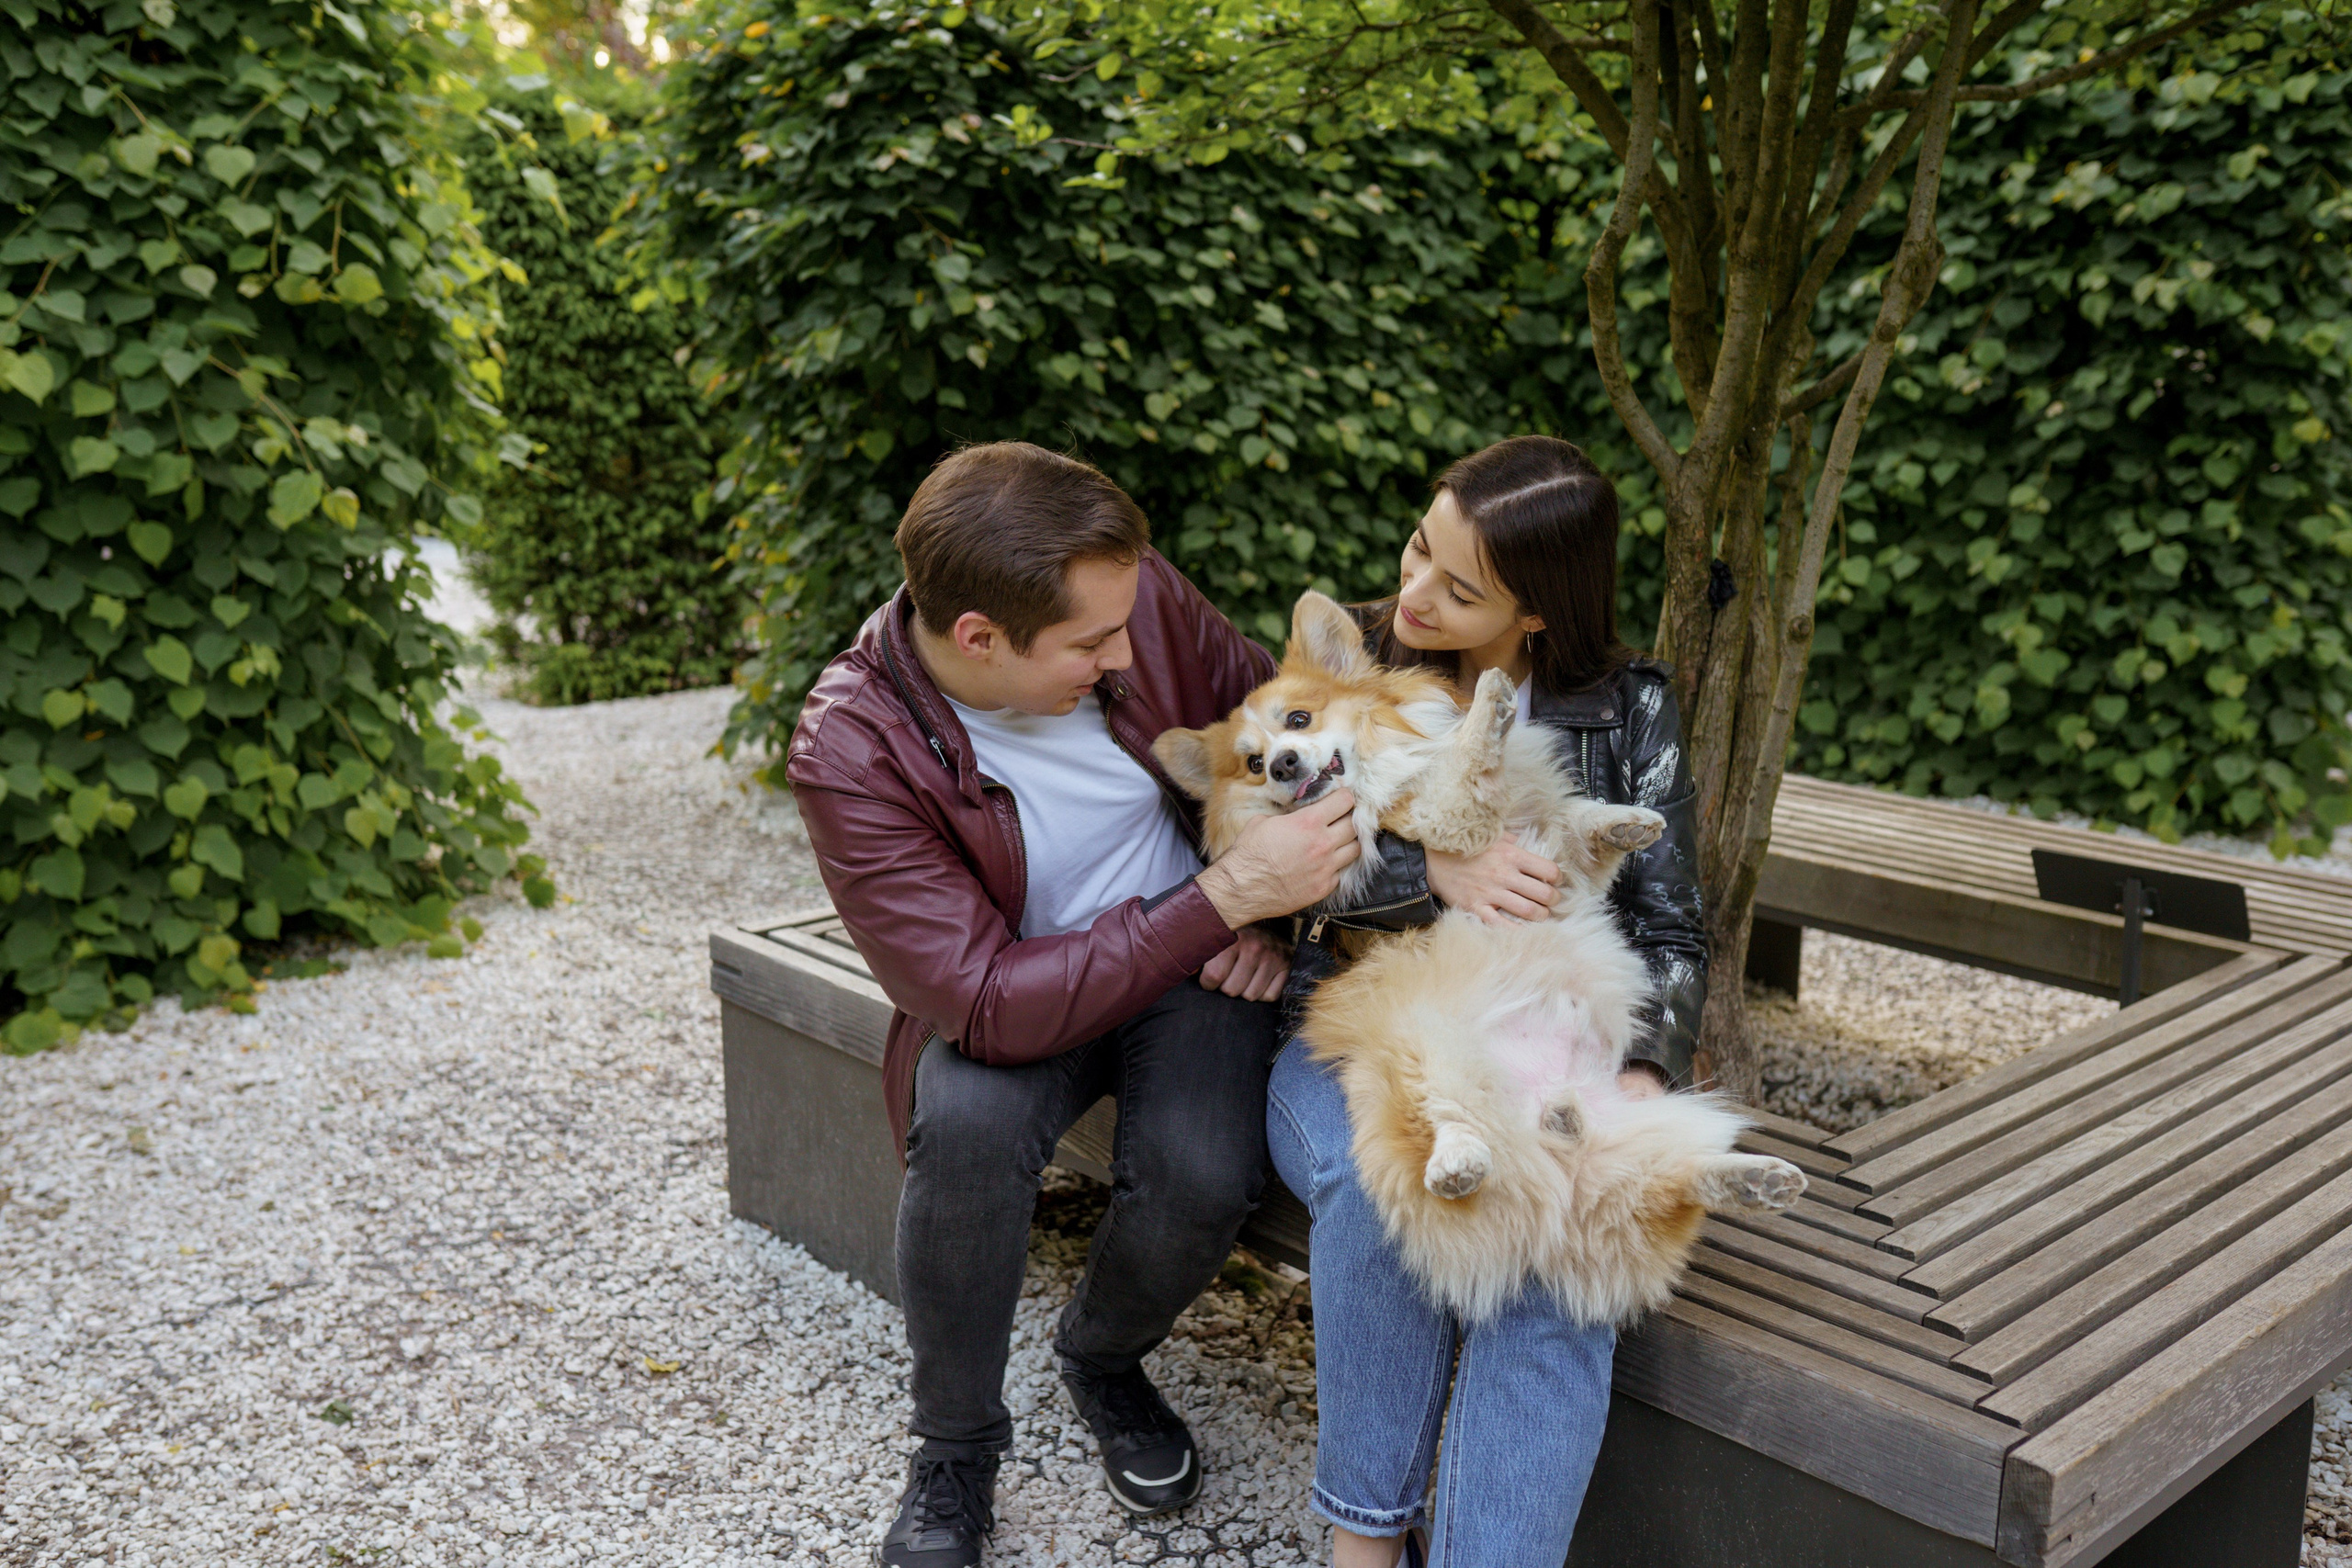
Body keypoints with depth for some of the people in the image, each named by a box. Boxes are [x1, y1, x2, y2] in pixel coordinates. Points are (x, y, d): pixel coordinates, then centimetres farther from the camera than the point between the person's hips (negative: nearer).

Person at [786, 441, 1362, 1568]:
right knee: (968, 1126, -34)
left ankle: (1101, 1360, 12)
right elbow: (990, 1007, -30)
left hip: (1197, 962, 2)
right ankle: (955, 1451, -5)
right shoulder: (849, 755, -26)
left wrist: (1267, 905, -9)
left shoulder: (1129, 594, -15)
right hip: (1014, 998, -2)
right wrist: (1224, 896, -33)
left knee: (1202, 1178, -25)